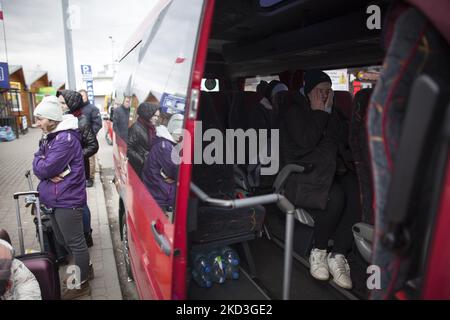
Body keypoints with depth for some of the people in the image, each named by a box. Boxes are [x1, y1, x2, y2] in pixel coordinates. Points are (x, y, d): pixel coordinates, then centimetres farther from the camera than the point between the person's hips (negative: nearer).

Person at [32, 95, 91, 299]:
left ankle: (82, 285, 20)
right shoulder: (48, 137, 12)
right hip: (54, 199, 10)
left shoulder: (66, 139, -19)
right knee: (63, 241, 22)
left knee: (75, 243, 4)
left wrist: (39, 161, 0)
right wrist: (49, 174, -12)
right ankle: (83, 268, 42)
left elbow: (44, 168, -21)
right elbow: (37, 167, 8)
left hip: (67, 200, -10)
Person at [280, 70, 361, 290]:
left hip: (336, 171, 6)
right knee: (336, 197, -34)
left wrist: (329, 111, 4)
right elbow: (306, 141, -13)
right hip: (303, 175, -5)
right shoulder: (294, 112, 5)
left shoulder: (334, 113, 22)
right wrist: (319, 112, -3)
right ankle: (318, 252, -11)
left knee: (358, 195, -26)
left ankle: (338, 255, -17)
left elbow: (345, 140, 8)